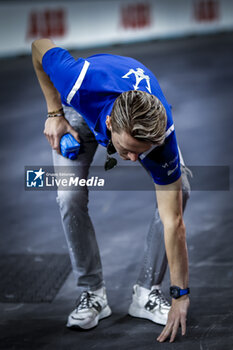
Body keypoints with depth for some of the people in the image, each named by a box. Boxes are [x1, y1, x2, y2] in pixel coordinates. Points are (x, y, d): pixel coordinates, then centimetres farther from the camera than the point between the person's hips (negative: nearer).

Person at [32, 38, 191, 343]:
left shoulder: (162, 137, -42)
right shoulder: (81, 86, -47)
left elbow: (173, 222, -35)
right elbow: (40, 46, -23)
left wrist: (181, 296, -32)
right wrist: (55, 114, -21)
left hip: (145, 111, 0)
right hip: (81, 110, 0)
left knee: (179, 190, -16)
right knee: (70, 197, -18)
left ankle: (147, 292, -2)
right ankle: (92, 293, 0)